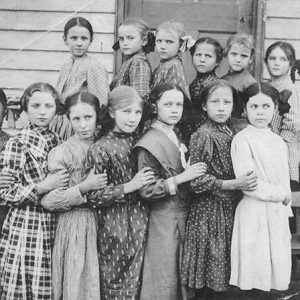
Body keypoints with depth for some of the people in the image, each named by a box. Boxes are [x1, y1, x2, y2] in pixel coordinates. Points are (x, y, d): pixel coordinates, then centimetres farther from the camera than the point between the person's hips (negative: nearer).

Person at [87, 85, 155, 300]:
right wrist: (129, 187, -20)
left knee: (136, 282, 11)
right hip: (114, 224, -4)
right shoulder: (101, 149, -10)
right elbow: (93, 196, -14)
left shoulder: (138, 141, 5)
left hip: (140, 220, 5)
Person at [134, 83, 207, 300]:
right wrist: (181, 178, -21)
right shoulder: (149, 144, -13)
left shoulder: (177, 139, 11)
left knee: (181, 278, 12)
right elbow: (145, 190, -18)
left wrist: (193, 173, 5)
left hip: (184, 216, 7)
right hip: (164, 219, -7)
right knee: (165, 281, 1)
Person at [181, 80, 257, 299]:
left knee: (222, 263, 13)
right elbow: (197, 180, -17)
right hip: (210, 209, -6)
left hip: (231, 207, 6)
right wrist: (233, 184, -24)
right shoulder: (202, 135, -13)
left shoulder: (232, 133, 7)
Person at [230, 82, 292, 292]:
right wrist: (283, 195, -7)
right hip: (254, 214, -6)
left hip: (278, 214, 6)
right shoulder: (242, 139, -8)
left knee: (277, 280, 10)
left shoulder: (279, 141, 11)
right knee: (254, 281, 0)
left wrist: (286, 211, 13)